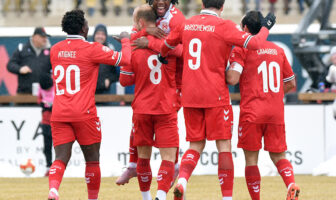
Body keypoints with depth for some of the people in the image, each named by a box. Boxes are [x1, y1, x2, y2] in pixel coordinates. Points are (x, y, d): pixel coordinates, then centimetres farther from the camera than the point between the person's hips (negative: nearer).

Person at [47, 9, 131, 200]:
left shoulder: (55, 50, 9)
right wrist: (125, 40, 17)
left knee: (61, 158, -2)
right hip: (84, 113, -4)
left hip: (59, 113, 4)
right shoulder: (91, 49, -7)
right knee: (92, 159, 12)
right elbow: (125, 59, -5)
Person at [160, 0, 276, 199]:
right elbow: (254, 43, -14)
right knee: (224, 145, 1)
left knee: (196, 145, 11)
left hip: (190, 96, 5)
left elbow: (167, 44, 25)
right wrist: (266, 27, 5)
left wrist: (163, 56, 47)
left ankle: (182, 180, -14)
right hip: (215, 95, -5)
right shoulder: (224, 26, -8)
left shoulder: (186, 24, 9)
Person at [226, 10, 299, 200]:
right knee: (278, 155, 10)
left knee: (251, 158, 4)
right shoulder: (278, 50, 14)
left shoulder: (241, 49, -2)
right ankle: (292, 183, -16)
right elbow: (291, 84, 19)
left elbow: (232, 79, -15)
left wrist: (225, 69, 6)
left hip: (252, 113, -4)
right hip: (276, 113, 4)